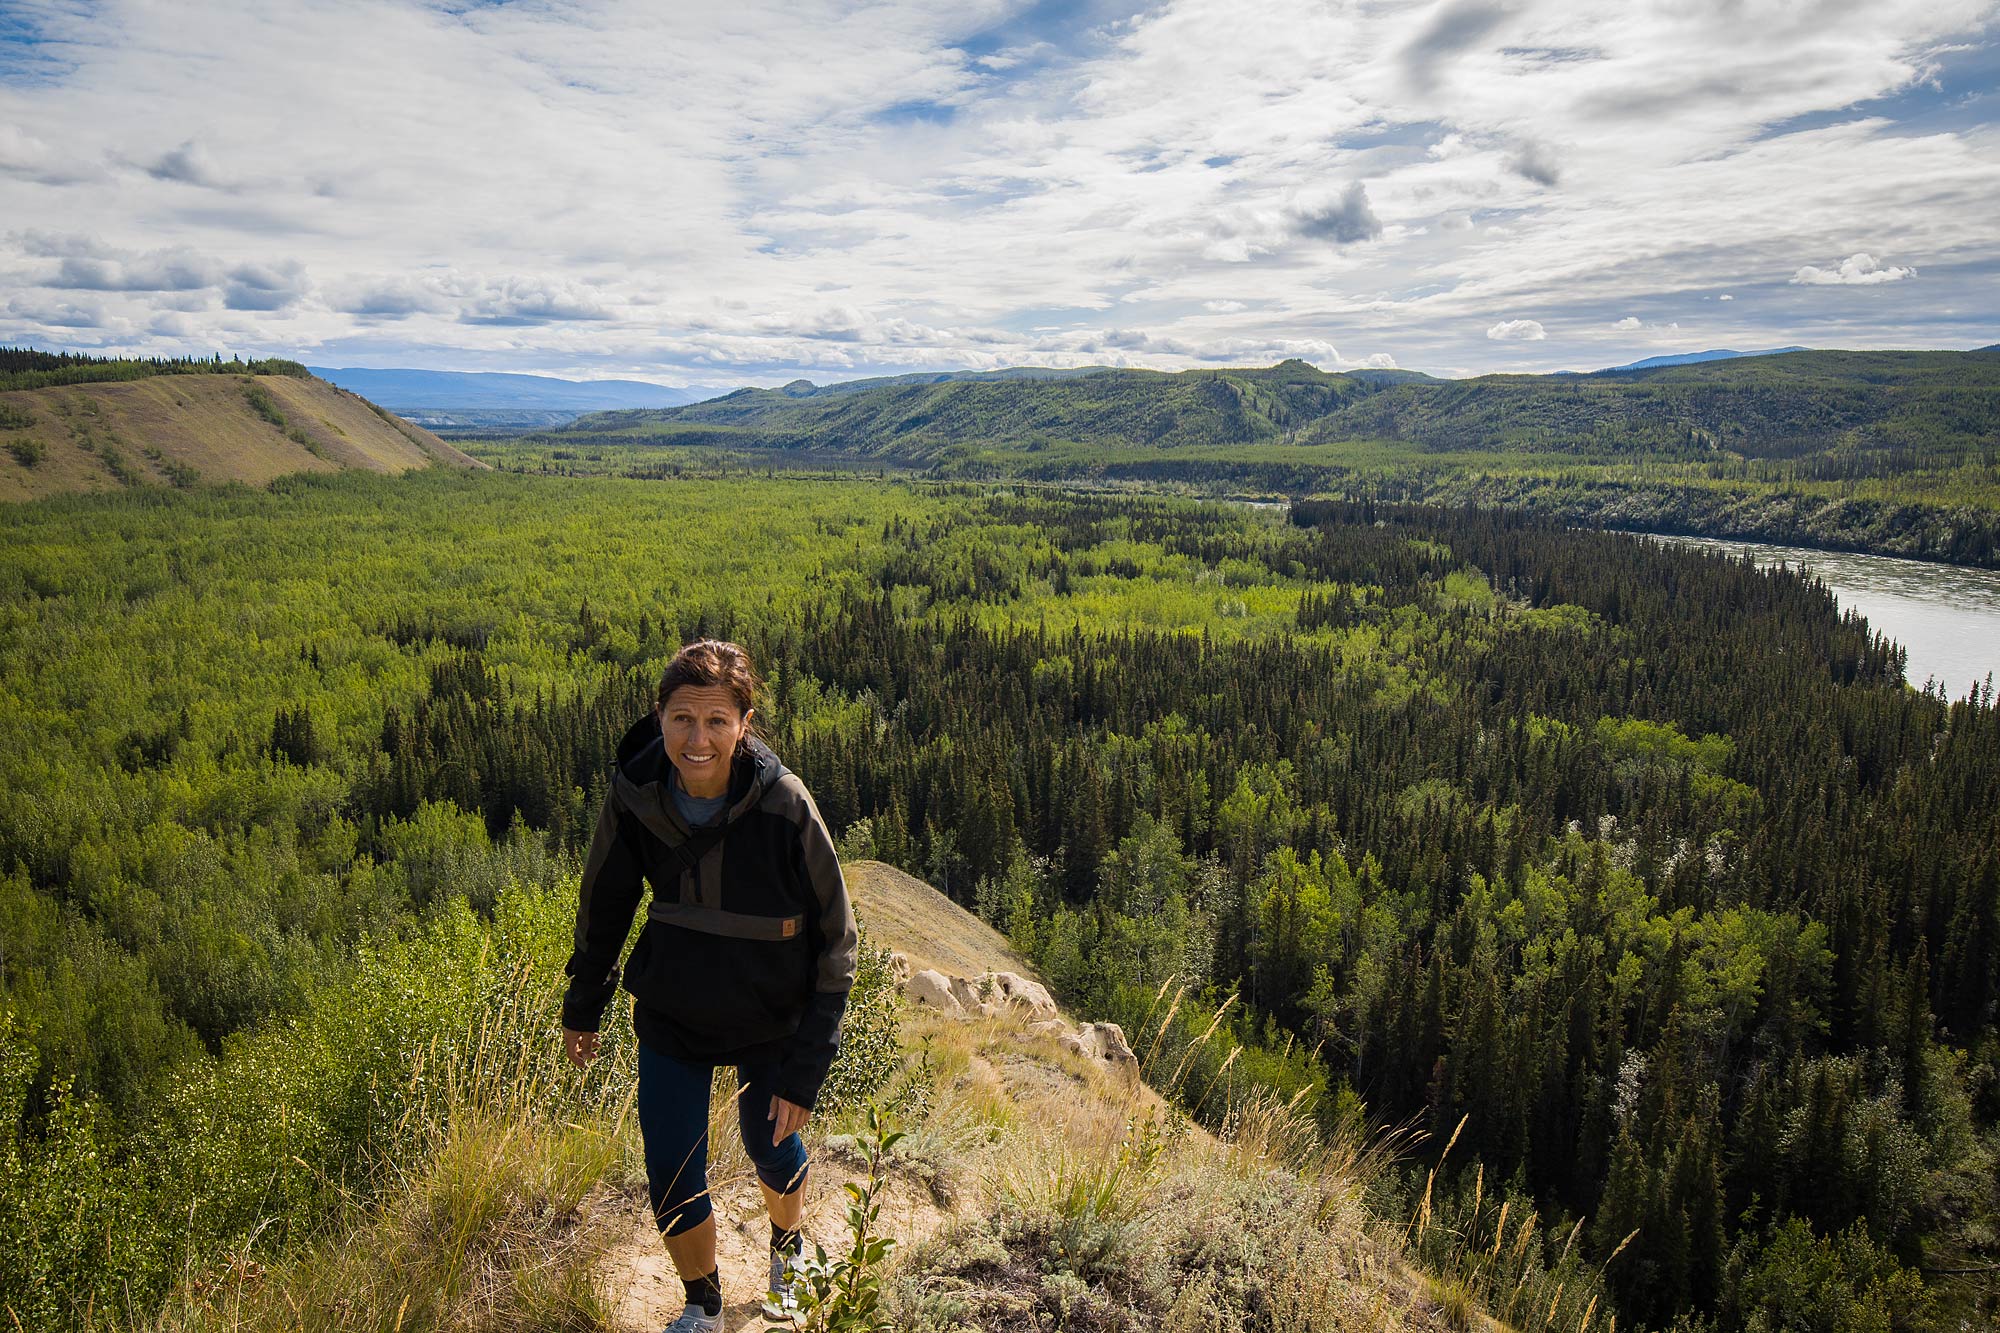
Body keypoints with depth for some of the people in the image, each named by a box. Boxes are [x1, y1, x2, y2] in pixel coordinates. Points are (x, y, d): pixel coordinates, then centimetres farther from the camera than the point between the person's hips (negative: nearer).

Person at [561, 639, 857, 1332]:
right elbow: (604, 903, 1)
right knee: (672, 1183, 5)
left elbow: (836, 939, -18)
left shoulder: (785, 805, -28)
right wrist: (583, 1007, 12)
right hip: (669, 1018, 2)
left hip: (769, 1022, -1)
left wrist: (805, 1069, -17)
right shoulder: (633, 794, -19)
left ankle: (787, 1247, 53)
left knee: (773, 1149, 18)